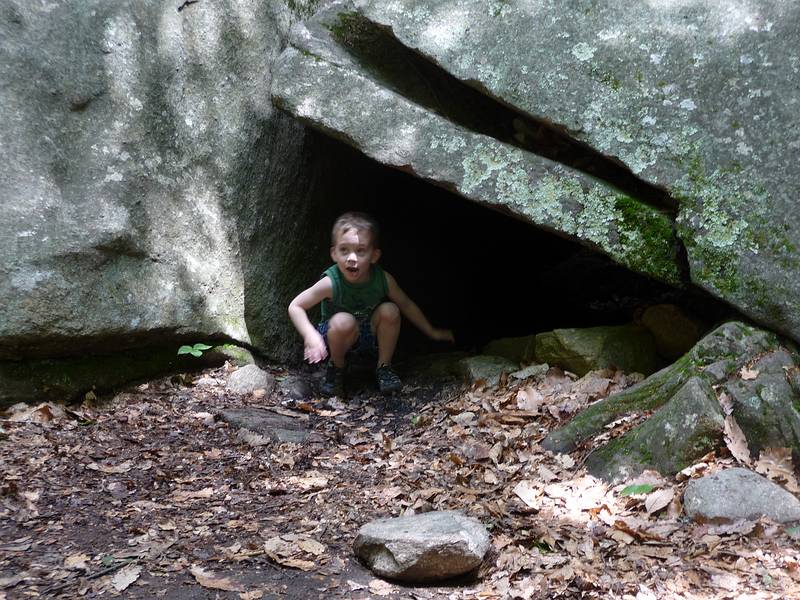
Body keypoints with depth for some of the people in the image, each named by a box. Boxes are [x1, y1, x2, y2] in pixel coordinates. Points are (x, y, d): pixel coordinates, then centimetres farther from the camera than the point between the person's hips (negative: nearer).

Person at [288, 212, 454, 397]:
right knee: (344, 321, -35)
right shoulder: (331, 283, -29)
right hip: (339, 337, -3)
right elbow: (295, 306, -22)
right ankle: (336, 367, -5)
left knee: (390, 310, -24)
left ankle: (384, 366, -4)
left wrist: (432, 332, 5)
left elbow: (407, 305, -2)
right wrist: (310, 336, -37)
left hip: (370, 335, 3)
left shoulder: (383, 279, -19)